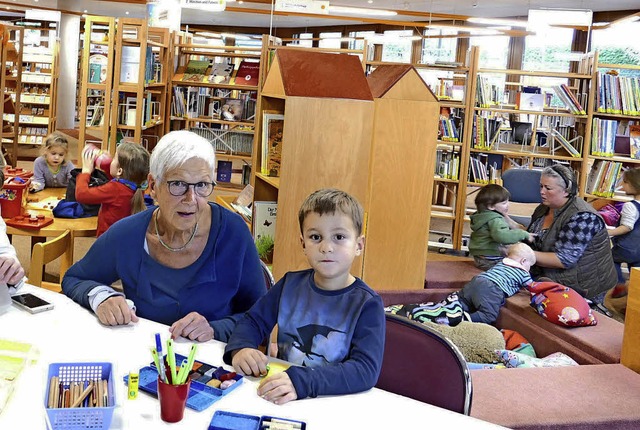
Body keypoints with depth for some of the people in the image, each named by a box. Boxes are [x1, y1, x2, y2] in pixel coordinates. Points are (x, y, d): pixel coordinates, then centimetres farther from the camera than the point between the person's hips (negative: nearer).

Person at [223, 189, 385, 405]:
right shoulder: (290, 284, 5)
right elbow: (253, 321, 12)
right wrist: (240, 348, -11)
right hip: (280, 400, 3)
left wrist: (301, 381, -34)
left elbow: (366, 369, -21)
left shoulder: (367, 304, -10)